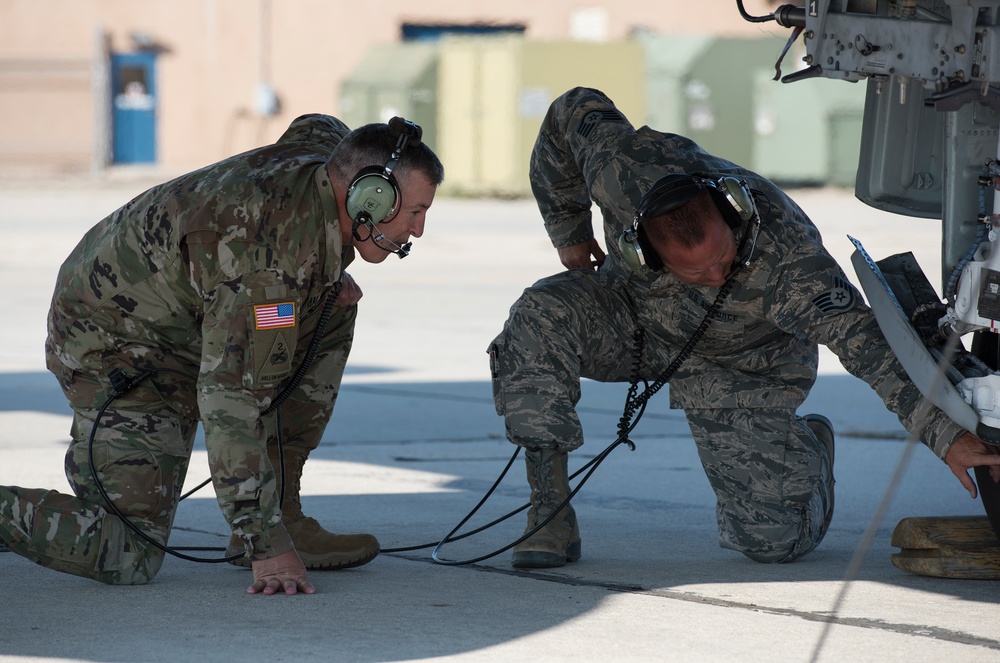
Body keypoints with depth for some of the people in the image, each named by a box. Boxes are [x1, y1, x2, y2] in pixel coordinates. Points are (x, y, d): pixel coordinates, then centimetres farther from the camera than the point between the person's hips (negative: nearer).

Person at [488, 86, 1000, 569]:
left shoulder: (784, 256, -42)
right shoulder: (623, 167, -35)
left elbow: (863, 338, -43)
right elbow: (575, 110, -13)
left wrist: (946, 434, -51)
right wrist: (570, 233, -3)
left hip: (739, 364, -2)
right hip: (632, 315, 2)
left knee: (776, 539, -10)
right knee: (539, 319, -30)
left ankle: (805, 447, 27)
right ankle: (550, 513, -20)